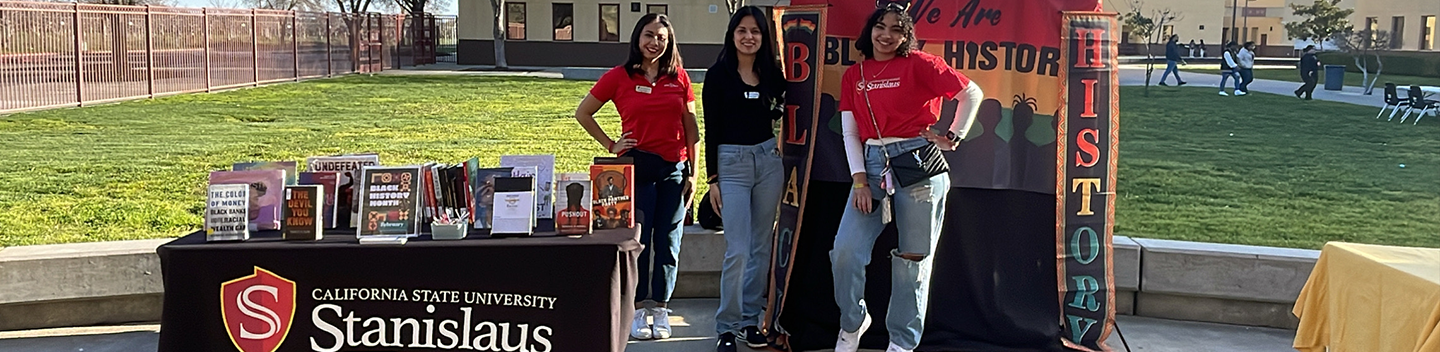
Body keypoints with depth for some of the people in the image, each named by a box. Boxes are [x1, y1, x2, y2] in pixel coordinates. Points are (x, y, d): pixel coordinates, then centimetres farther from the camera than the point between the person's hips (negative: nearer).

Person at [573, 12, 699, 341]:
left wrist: (693, 172, 5)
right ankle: (638, 310, 10)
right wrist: (610, 145, 2)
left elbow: (690, 126, 9)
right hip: (637, 167, -2)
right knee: (637, 240, 1)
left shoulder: (679, 77, 6)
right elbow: (582, 113, 7)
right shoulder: (619, 77, 0)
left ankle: (660, 311, 15)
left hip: (674, 169, 2)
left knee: (667, 242, 6)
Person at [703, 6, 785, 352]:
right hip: (731, 162, -4)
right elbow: (711, 130, -4)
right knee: (737, 251, -8)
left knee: (761, 246, 9)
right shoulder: (718, 75, -3)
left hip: (768, 160, 4)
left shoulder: (772, 73, 7)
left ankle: (750, 318, 20)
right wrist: (712, 179, -6)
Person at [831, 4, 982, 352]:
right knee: (845, 251, -6)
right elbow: (850, 132, 8)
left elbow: (972, 93, 0)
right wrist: (860, 180, -1)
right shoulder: (853, 75, 11)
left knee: (913, 260, 2)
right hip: (872, 165, 4)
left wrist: (954, 137, -2)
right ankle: (853, 321, 20)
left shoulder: (918, 64, -2)